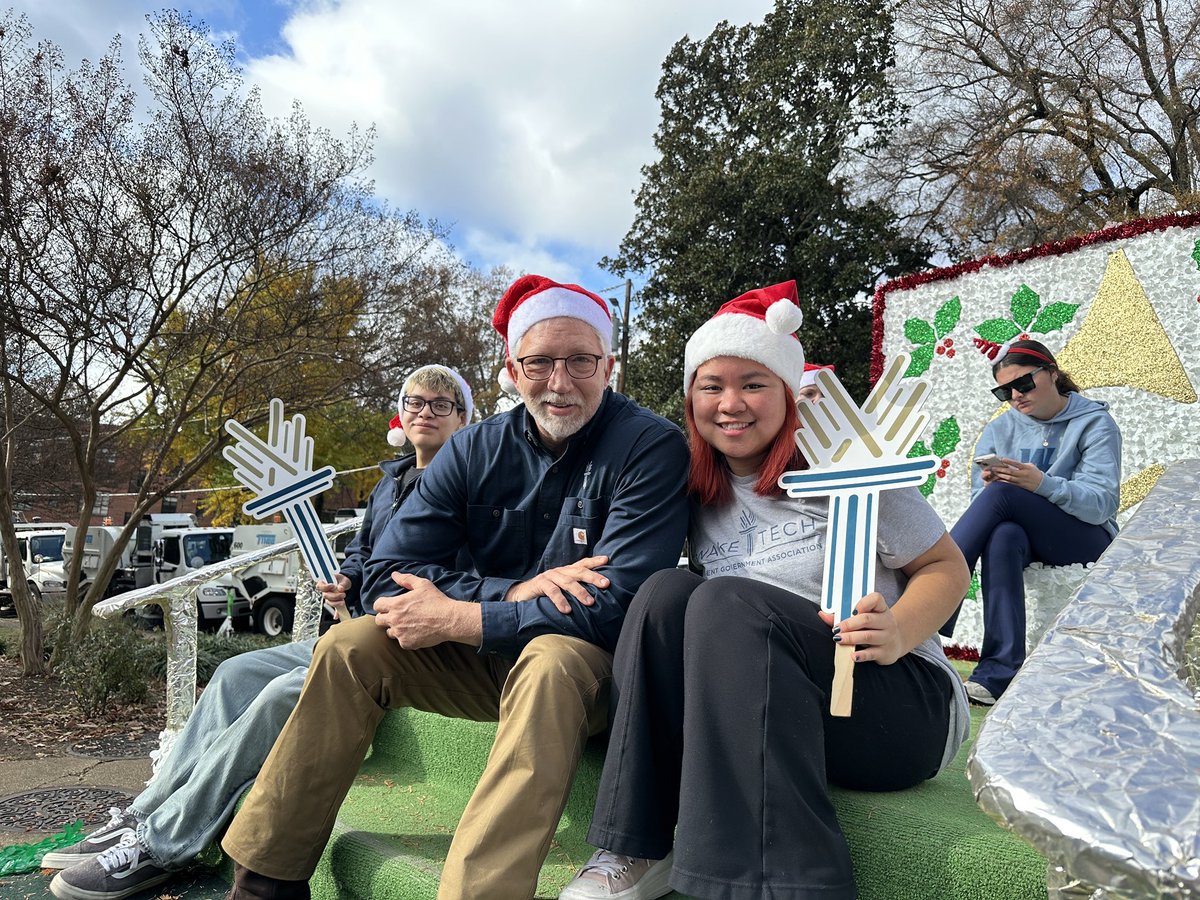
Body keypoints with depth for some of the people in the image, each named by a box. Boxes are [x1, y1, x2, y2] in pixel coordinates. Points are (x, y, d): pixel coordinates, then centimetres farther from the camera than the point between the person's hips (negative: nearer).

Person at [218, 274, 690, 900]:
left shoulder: (652, 447, -17)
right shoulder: (476, 451, -2)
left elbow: (616, 608, -26)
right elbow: (387, 576, -7)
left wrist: (455, 618, -22)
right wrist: (514, 592, -22)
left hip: (593, 667, -4)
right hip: (489, 661, 5)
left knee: (550, 659, -36)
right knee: (349, 647, -11)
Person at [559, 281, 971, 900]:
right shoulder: (698, 494, 5)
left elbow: (947, 565, -2)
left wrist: (897, 633, -22)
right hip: (749, 709, 5)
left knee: (728, 602, -28)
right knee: (666, 592, -20)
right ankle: (640, 850, -18)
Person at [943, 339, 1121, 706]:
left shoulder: (1095, 423, 1)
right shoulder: (999, 429, 12)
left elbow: (1101, 505, -13)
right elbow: (980, 500, 5)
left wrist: (1042, 484, -30)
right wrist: (990, 483, -20)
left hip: (1085, 540, -3)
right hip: (1024, 533, 3)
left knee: (1001, 494, -30)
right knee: (1003, 536, -36)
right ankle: (1000, 671, -40)